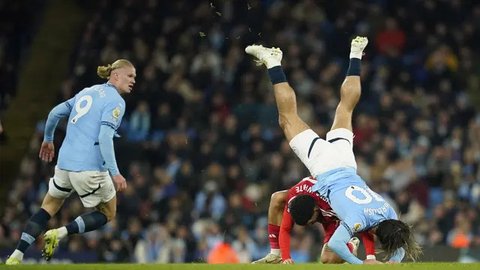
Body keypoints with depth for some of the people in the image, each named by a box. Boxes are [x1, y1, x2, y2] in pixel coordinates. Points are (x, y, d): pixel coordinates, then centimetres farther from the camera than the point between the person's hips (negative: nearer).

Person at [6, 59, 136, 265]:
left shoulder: (88, 92, 16)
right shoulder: (116, 101, -7)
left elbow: (55, 113, 17)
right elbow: (105, 136, -19)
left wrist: (48, 139, 34)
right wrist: (114, 173, -20)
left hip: (65, 162, 7)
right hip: (91, 167, -7)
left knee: (49, 207, 20)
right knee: (108, 213, 14)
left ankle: (16, 256, 6)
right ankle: (59, 233, -5)